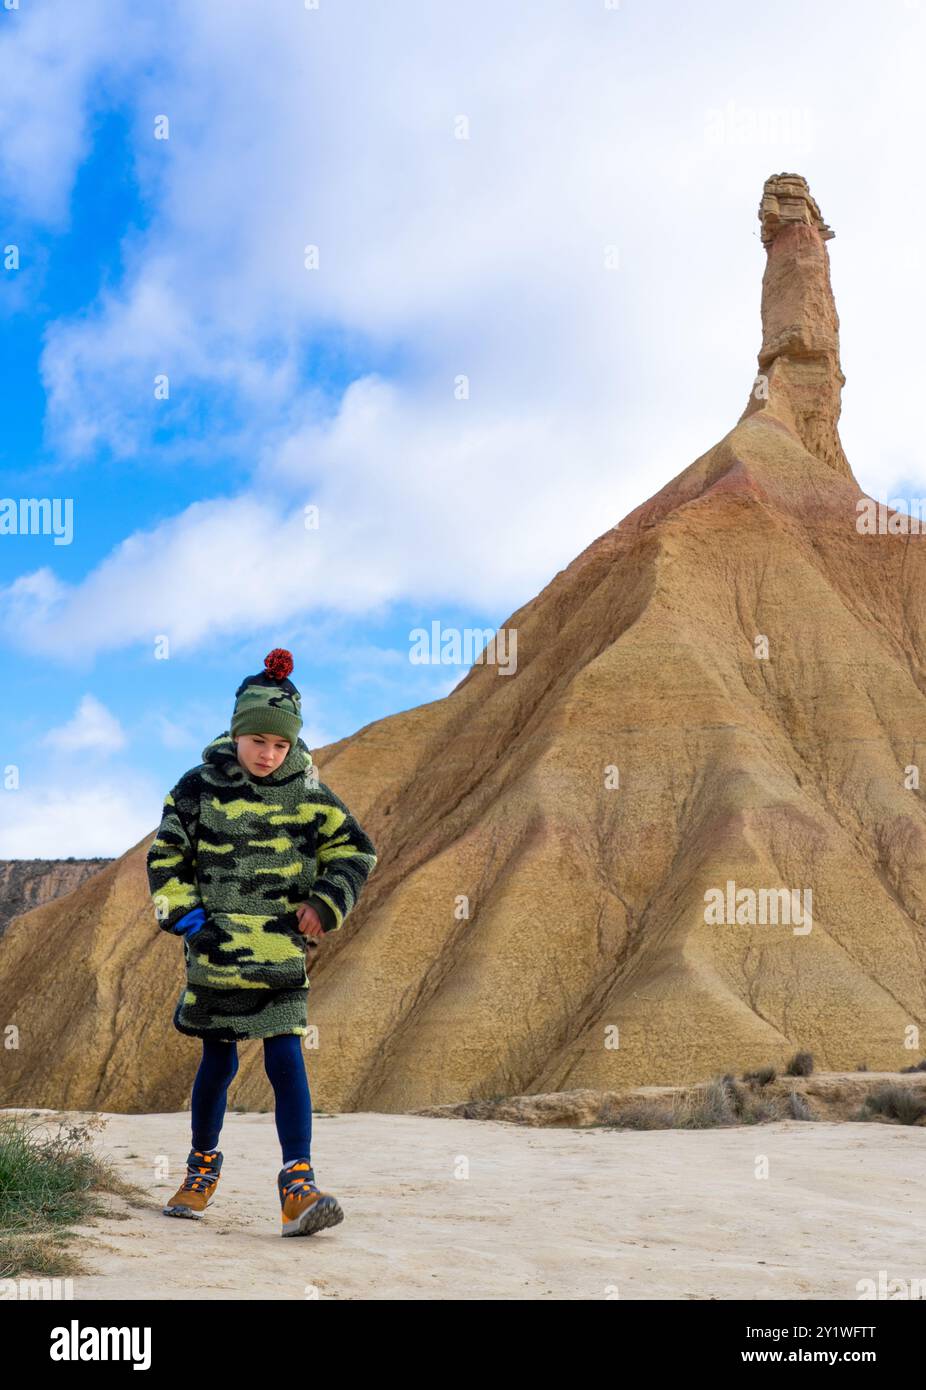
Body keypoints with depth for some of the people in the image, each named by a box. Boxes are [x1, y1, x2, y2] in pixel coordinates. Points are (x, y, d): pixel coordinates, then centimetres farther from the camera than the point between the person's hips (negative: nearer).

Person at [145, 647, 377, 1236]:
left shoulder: (307, 793, 0)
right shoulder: (199, 788, -1)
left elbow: (355, 850, 9)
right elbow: (166, 857, 6)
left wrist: (325, 904, -3)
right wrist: (185, 916, -6)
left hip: (282, 952, 0)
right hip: (216, 951, 0)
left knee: (287, 1059, -8)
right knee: (218, 1060, 11)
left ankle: (299, 1185, -7)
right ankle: (203, 1165, 33)